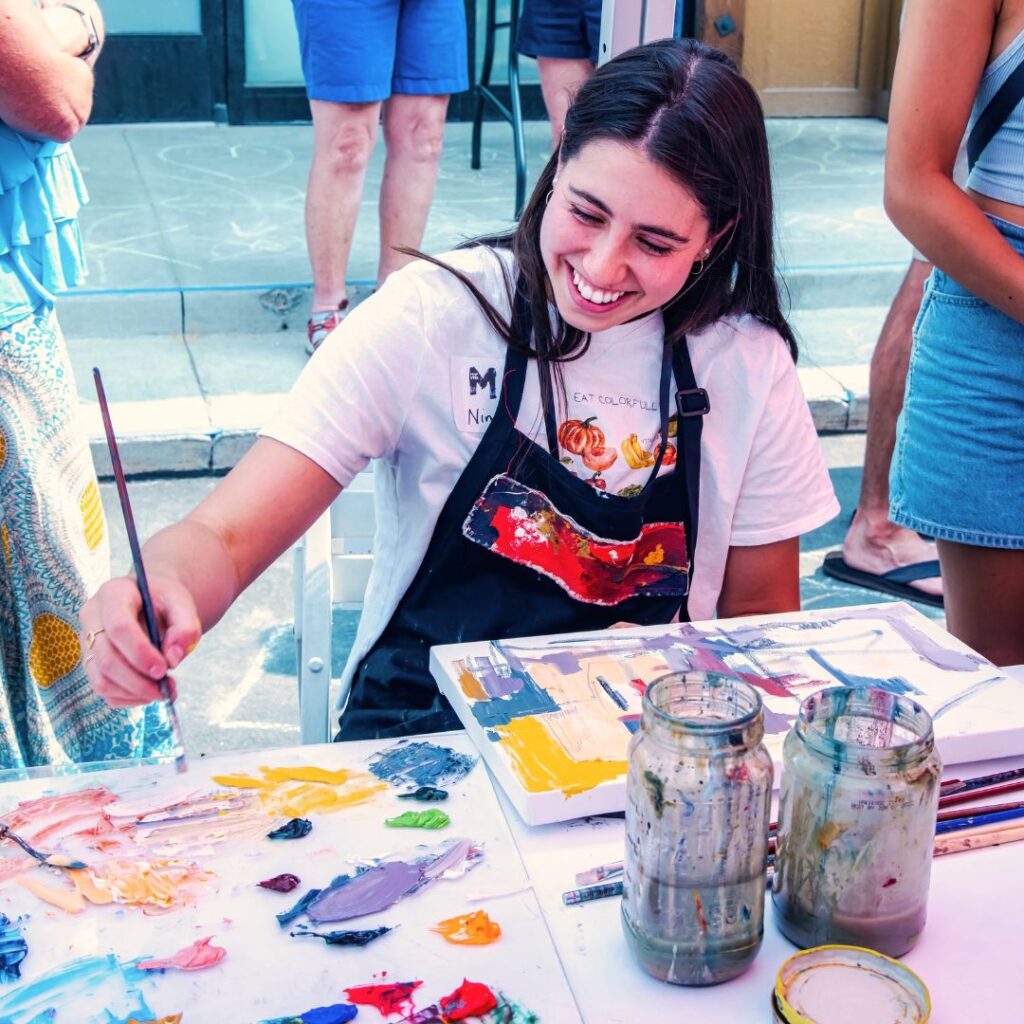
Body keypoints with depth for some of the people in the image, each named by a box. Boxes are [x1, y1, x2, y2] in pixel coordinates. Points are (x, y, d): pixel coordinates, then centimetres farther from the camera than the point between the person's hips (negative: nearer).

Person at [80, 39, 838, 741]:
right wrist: (163, 587, -39)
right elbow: (227, 537, -16)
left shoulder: (751, 367, -5)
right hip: (418, 729, -1)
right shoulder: (431, 318, -12)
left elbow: (761, 620, 6)